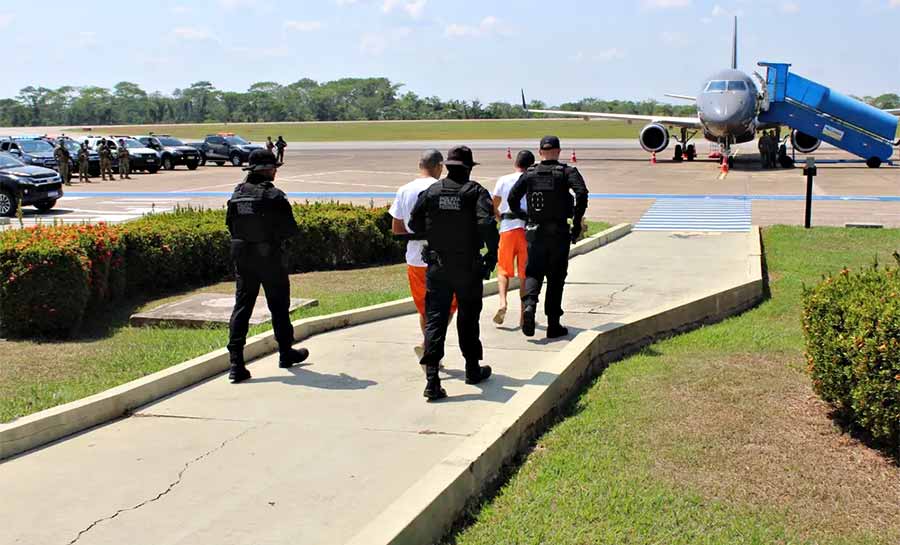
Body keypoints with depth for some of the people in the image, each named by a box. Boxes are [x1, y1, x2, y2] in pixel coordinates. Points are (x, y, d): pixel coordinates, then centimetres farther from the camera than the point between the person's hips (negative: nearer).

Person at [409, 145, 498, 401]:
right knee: (468, 318, 15)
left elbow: (414, 223, 5)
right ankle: (473, 369, 29)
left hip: (437, 267, 2)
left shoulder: (431, 191, 2)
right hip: (468, 267, -2)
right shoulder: (476, 192, -8)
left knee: (434, 319, 1)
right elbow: (487, 224, -21)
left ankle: (432, 377, -11)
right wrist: (492, 254, -10)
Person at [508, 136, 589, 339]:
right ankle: (553, 325, 11)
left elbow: (513, 198, 0)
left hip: (535, 232, 1)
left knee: (533, 272, 9)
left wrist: (523, 216, 15)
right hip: (559, 233, -1)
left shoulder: (529, 174, 3)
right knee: (556, 278, 8)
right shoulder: (567, 172, -3)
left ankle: (530, 304, -22)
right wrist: (577, 223, -12)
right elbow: (581, 193, -18)